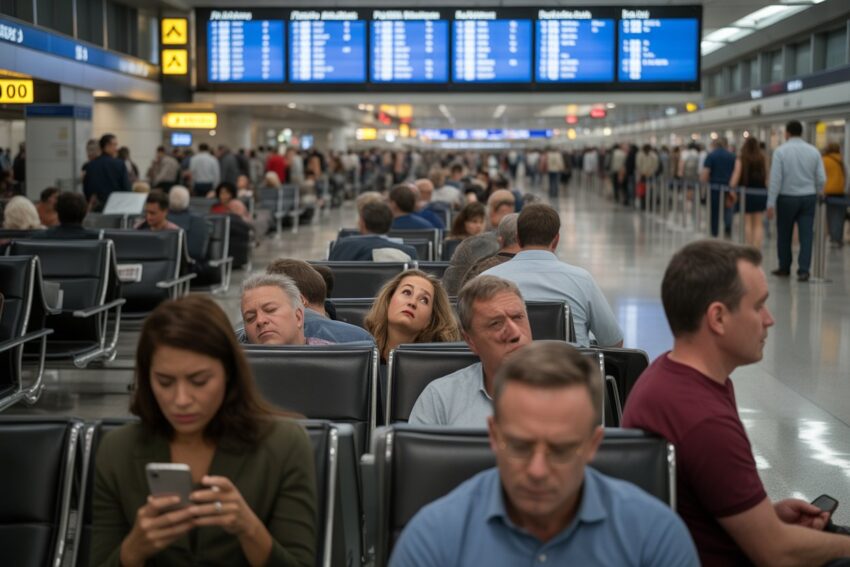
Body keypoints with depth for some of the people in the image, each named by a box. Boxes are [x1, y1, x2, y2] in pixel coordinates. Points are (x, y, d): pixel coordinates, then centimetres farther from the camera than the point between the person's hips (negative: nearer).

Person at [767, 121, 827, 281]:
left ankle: (784, 268, 23)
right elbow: (821, 179, 1)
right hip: (808, 197, 2)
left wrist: (771, 203, -9)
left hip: (787, 197, -2)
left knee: (784, 234, 12)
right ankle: (803, 270, -7)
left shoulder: (781, 151, -8)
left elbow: (775, 179, -11)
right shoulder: (813, 151, 2)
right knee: (806, 235, 1)